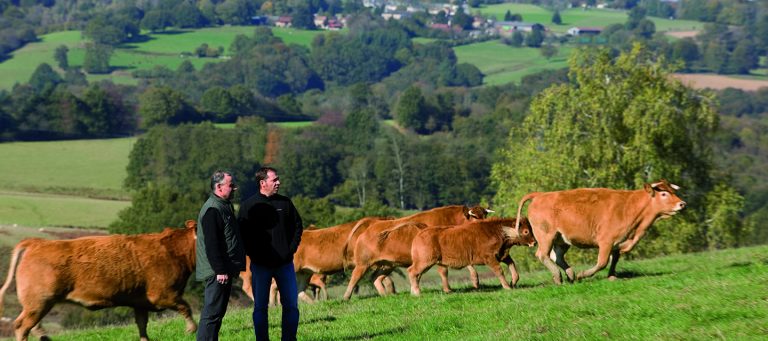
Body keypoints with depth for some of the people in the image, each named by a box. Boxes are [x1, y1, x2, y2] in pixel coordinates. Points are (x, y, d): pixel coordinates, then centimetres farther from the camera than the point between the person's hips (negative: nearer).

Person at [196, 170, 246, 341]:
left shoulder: (224, 207, 17)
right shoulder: (212, 210, -16)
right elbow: (211, 244, -22)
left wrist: (231, 268, 22)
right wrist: (220, 270, -24)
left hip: (225, 270, 11)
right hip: (217, 273, -11)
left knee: (218, 312, 13)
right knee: (212, 313, -10)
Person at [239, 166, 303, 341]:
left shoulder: (285, 203, 6)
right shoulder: (248, 206, -3)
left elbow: (298, 226, 14)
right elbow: (242, 234, -3)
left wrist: (292, 248, 3)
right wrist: (253, 254, -10)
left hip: (285, 263, 3)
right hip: (260, 266, -3)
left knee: (291, 305, 4)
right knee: (260, 307, 4)